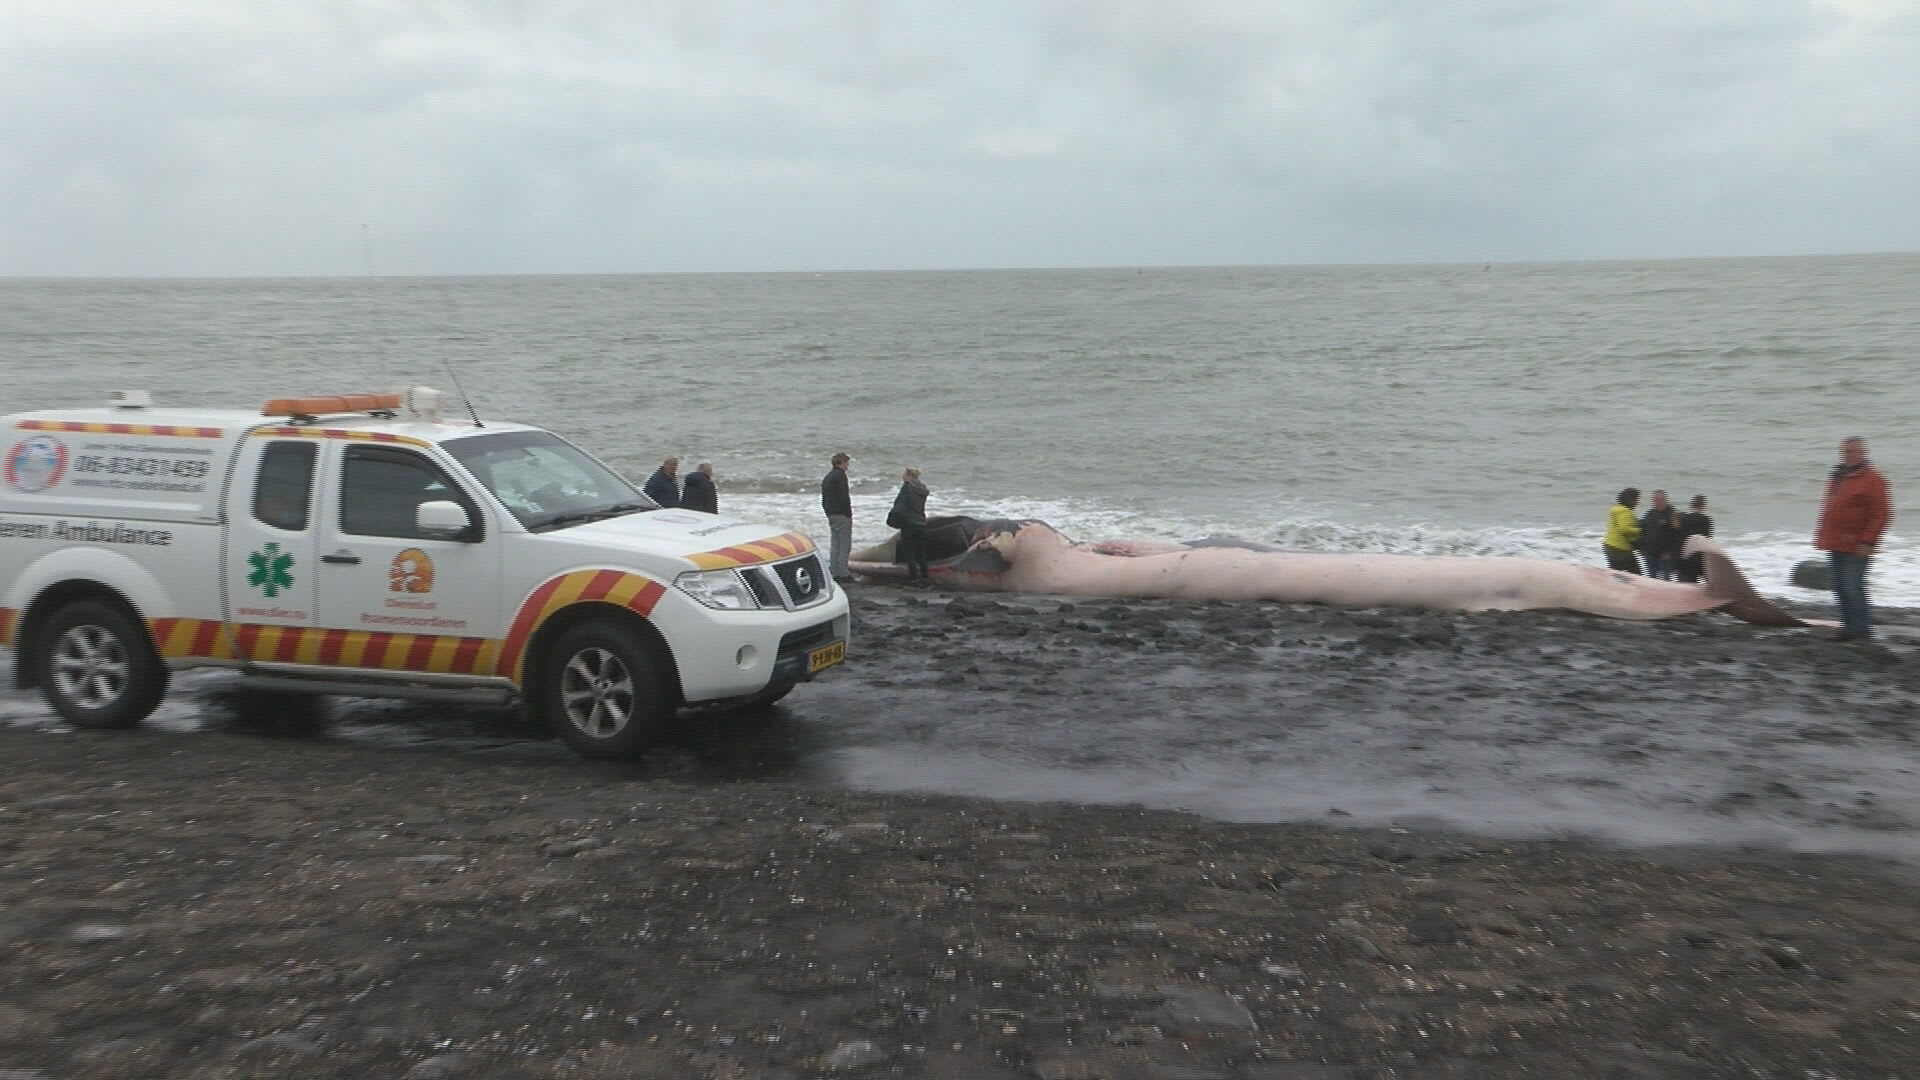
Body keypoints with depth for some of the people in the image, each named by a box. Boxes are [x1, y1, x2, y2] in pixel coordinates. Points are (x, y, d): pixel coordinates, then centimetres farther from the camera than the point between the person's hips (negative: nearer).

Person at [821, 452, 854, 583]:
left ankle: (835, 573, 12)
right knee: (845, 545, -5)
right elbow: (843, 497, -18)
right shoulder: (840, 475, -11)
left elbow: (823, 500, 19)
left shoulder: (826, 477, 18)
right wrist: (849, 514, -13)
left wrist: (828, 514, 20)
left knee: (835, 545, 11)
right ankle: (843, 574, -6)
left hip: (831, 515, 9)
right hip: (842, 515, -9)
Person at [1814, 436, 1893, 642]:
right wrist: (1822, 534, 19)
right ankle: (1849, 626, 19)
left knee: (1852, 587, -12)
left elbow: (1881, 514, -14)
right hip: (1835, 545, 8)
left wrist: (1868, 542, -18)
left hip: (1856, 547, -8)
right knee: (1840, 588, 11)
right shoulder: (1837, 476, 15)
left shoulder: (1871, 479, -10)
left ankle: (1861, 628, -4)